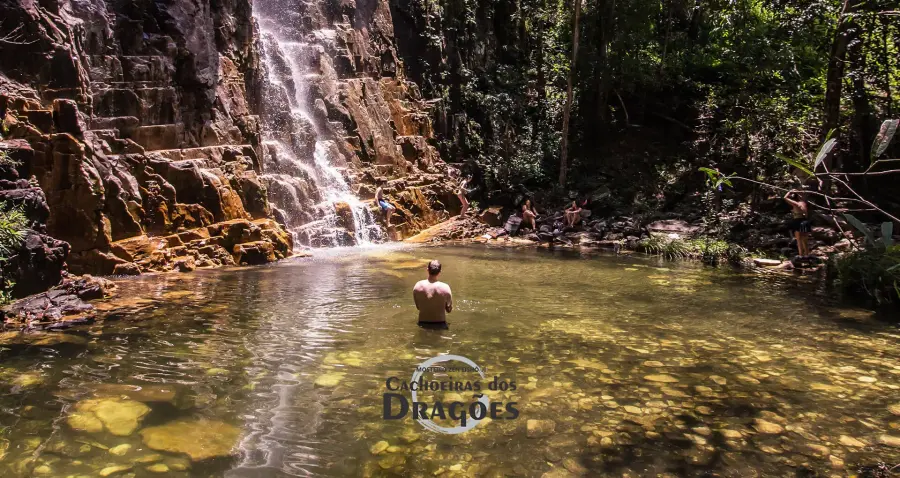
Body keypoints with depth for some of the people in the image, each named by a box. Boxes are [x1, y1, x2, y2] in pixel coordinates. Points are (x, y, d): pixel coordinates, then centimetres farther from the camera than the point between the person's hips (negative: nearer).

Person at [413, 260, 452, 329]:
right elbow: (449, 310, -6)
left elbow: (418, 307, 1)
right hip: (440, 324, -2)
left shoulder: (418, 286, -12)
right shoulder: (445, 288, -19)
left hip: (423, 324, 2)